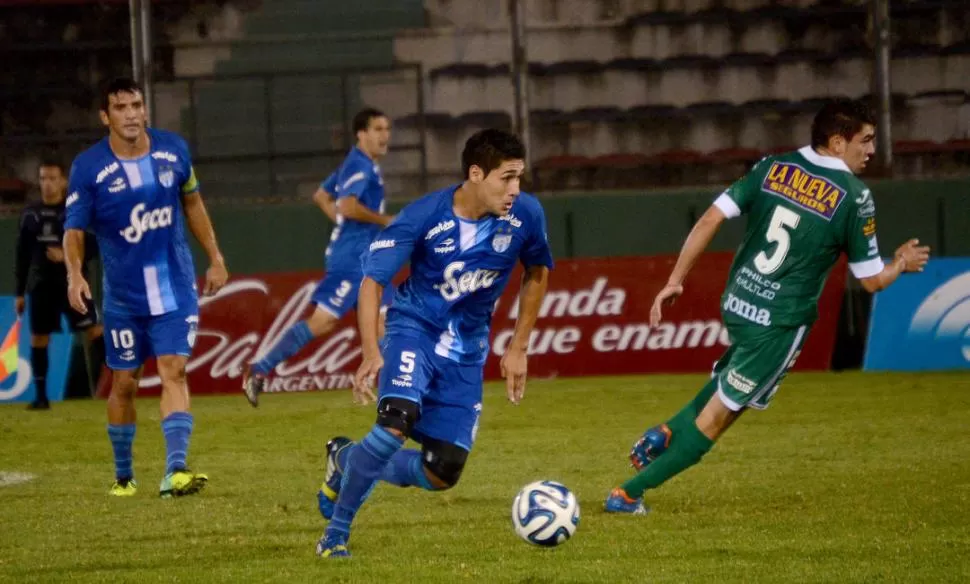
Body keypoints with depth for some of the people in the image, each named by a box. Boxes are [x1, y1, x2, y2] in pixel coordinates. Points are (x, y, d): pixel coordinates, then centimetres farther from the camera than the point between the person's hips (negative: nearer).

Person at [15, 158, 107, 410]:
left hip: (72, 283, -3)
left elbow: (93, 246, -2)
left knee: (94, 329, -13)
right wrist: (20, 293, 11)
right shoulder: (31, 215, 8)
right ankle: (41, 396, 10)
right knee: (38, 339, 3)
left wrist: (68, 256, -19)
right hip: (41, 285, 3)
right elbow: (22, 256, 12)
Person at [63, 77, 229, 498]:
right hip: (123, 296, -1)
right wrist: (74, 274, -29)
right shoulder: (89, 167, -10)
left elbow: (192, 203, 14)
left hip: (176, 287, 1)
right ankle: (123, 475, 24)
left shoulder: (173, 149, -1)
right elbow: (74, 229, -11)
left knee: (174, 371, -13)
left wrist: (215, 258, 14)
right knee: (124, 383, 7)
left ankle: (176, 471, -23)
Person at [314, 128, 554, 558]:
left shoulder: (526, 215, -13)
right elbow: (372, 280, -16)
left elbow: (537, 274, 7)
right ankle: (337, 530, -14)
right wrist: (371, 353, -28)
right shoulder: (424, 216, -22)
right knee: (397, 422, -32)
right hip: (415, 329, -4)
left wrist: (518, 349, 7)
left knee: (443, 473, -1)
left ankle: (347, 461, 27)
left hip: (466, 348, 4)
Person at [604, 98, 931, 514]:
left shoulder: (773, 168, 1)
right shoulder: (855, 198, -11)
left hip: (736, 303, 6)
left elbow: (711, 219, -4)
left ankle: (666, 433, 16)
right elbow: (871, 280, -4)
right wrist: (902, 264, 17)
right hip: (781, 322, -6)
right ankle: (628, 494, 2)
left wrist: (675, 281, 2)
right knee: (716, 416, 3)